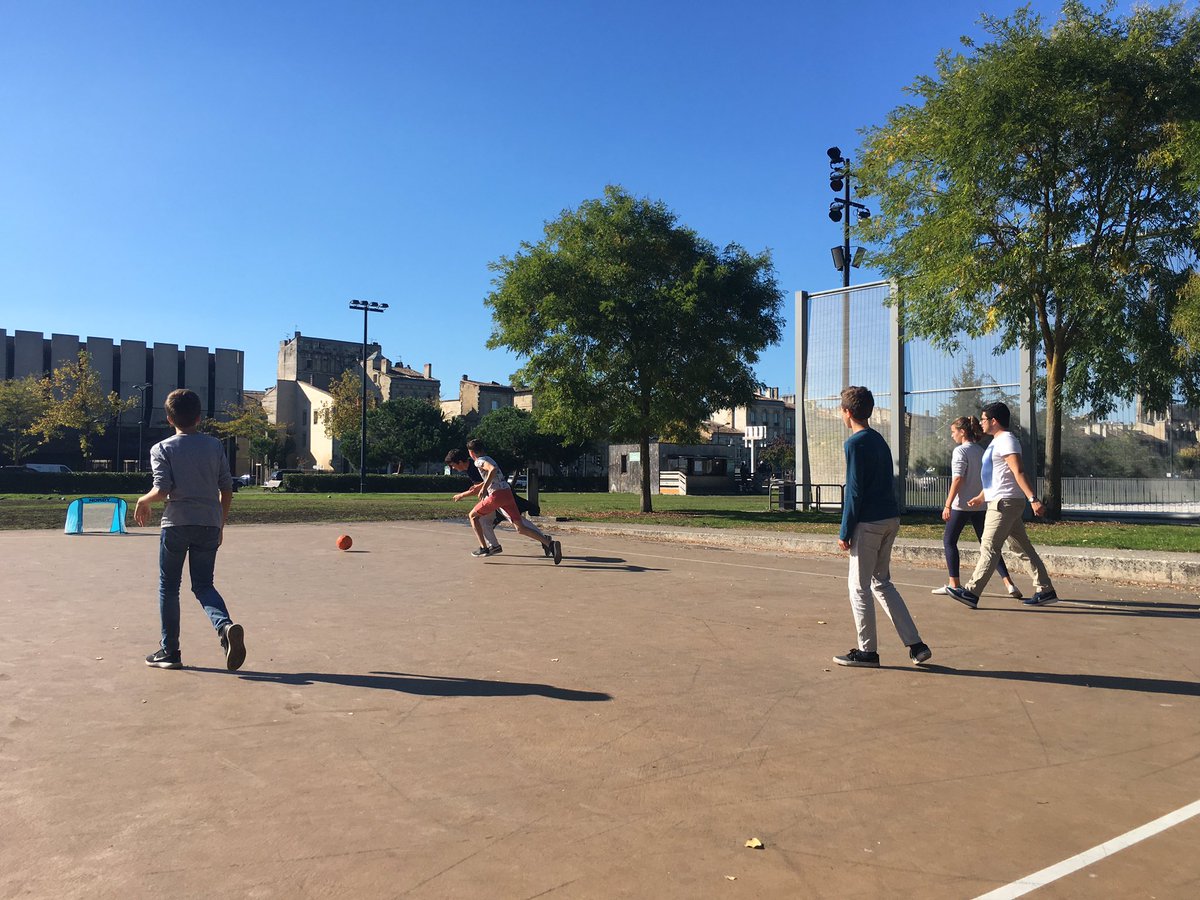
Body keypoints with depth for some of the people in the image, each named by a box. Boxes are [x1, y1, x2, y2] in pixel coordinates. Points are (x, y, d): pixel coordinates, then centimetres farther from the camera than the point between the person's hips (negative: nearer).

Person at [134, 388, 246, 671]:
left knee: (169, 586, 12)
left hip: (177, 524, -3)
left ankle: (170, 651, 17)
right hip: (210, 524, 3)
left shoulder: (162, 449, -2)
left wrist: (143, 501, 8)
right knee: (204, 585, 11)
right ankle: (226, 626, -17)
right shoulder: (215, 446, 7)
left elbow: (162, 490, -13)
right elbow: (227, 490, 6)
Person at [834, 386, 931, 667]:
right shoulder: (879, 440, 15)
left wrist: (845, 533, -10)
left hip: (869, 522, -9)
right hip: (891, 519, 9)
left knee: (859, 587, 3)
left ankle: (867, 651, 11)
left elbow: (854, 491, -15)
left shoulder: (855, 443, -12)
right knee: (881, 582, 17)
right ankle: (915, 644, 14)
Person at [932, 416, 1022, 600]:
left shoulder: (960, 451, -10)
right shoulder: (981, 451, 12)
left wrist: (948, 504, -16)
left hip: (962, 504, -7)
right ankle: (1009, 584, 0)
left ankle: (954, 584, 5)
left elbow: (958, 479, -17)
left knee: (949, 540, 6)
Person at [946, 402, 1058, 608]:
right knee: (1023, 548, 11)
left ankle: (971, 592, -8)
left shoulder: (1006, 441, -12)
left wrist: (1033, 499, -29)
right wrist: (981, 496, 36)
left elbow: (1018, 472, -23)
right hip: (1000, 501, 10)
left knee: (989, 548, -9)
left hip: (1005, 502, -10)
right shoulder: (997, 441, 19)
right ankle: (1045, 591, 14)